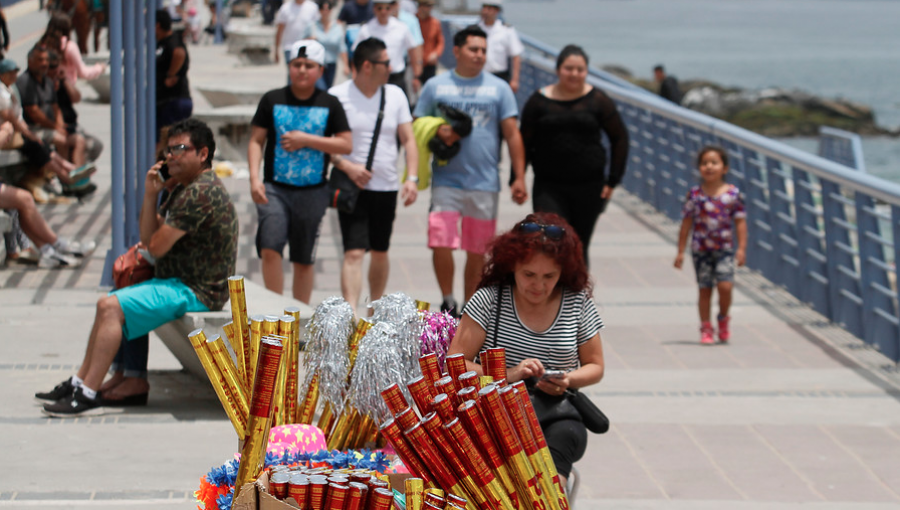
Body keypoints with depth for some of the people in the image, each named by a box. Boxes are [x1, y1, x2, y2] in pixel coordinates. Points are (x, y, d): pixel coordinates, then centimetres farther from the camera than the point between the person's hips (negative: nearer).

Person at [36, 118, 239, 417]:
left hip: (195, 292, -11)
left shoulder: (200, 193, -20)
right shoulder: (183, 188, 15)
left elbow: (156, 246, -21)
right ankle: (80, 382, 14)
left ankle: (87, 395, -20)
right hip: (179, 283, 11)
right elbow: (148, 239, 11)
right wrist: (151, 195, -1)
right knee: (108, 305, 17)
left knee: (111, 307, -20)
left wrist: (153, 240, 4)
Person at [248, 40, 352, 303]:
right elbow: (256, 141, 4)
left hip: (312, 192, 1)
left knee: (304, 260, 9)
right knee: (270, 249, -16)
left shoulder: (329, 104, 3)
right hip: (275, 189, -1)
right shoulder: (272, 100, 3)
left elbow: (346, 144, -1)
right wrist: (254, 177, -10)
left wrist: (306, 140, -11)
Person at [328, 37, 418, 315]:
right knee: (354, 252, -15)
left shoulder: (395, 95, 7)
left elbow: (408, 139, 8)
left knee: (380, 251, 15)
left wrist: (412, 177, -4)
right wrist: (345, 166, -19)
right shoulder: (337, 96, -6)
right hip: (353, 187, -4)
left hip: (387, 187, 5)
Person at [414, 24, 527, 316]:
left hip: (485, 183, 1)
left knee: (477, 251, 6)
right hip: (446, 180, -1)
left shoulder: (498, 88, 8)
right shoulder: (435, 86, 7)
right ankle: (448, 302, 8)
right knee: (441, 243, -11)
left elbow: (512, 134, 6)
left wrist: (519, 177, 1)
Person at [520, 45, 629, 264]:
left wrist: (613, 180, 2)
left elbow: (620, 138, 7)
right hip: (549, 187, -1)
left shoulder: (598, 100, 3)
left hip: (589, 187, 1)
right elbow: (524, 144, 5)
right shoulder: (539, 101, 2)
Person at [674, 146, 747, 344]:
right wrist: (681, 252, 3)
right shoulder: (695, 194, -1)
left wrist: (742, 248, -4)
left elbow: (740, 222, 3)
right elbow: (686, 223, 3)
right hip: (701, 250, 1)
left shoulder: (732, 193, -1)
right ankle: (706, 328, 16)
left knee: (725, 286, -13)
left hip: (725, 248, -1)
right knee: (705, 289, 4)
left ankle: (723, 319, 14)